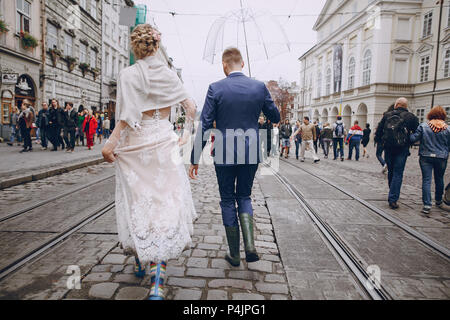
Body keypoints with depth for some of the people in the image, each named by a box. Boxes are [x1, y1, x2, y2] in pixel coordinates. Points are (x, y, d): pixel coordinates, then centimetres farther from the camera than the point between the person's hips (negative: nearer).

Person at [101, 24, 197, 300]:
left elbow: (128, 116, -12)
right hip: (164, 142, 1)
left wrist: (111, 143, -5)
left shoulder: (129, 75, -5)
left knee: (137, 202, 13)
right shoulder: (169, 74, 4)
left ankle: (140, 262, 31)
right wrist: (185, 135, 13)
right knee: (165, 203, 1)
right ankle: (158, 277, -4)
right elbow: (191, 108, 4)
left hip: (135, 144, -1)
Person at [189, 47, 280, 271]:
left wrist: (195, 159, -4)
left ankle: (234, 254, 19)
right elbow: (275, 118, 10)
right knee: (244, 196, 20)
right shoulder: (259, 87, 0)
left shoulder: (216, 88, -7)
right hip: (251, 154, 2)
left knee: (227, 201, 12)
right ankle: (250, 245, 3)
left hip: (225, 155, -2)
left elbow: (204, 125, -9)